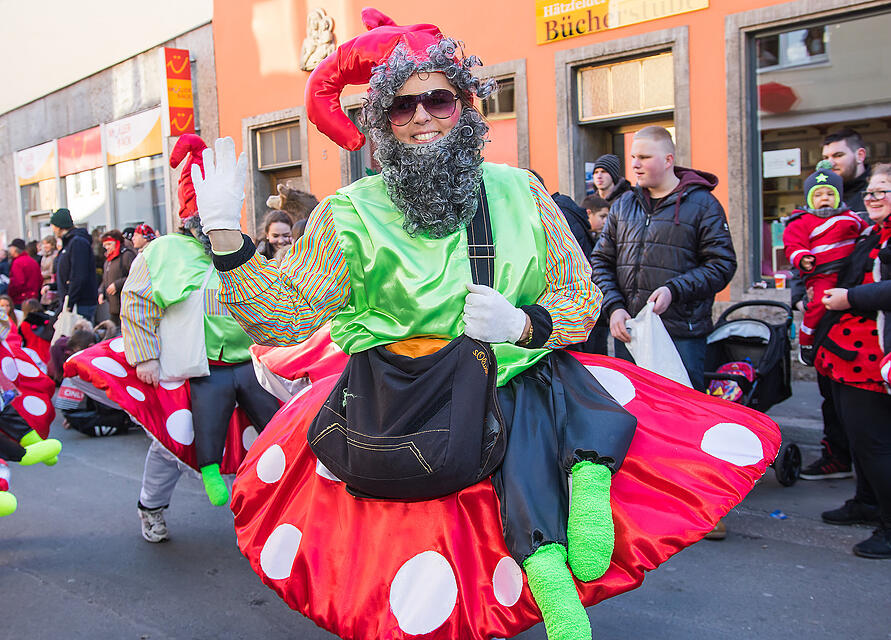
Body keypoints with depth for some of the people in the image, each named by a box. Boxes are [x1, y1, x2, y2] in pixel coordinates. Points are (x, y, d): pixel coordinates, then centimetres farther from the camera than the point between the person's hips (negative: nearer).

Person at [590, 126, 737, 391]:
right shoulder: (623, 205, 14)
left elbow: (722, 264, -5)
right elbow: (601, 261, 14)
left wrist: (674, 290, -17)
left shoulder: (702, 204, 1)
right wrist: (614, 307, -2)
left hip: (682, 336, -4)